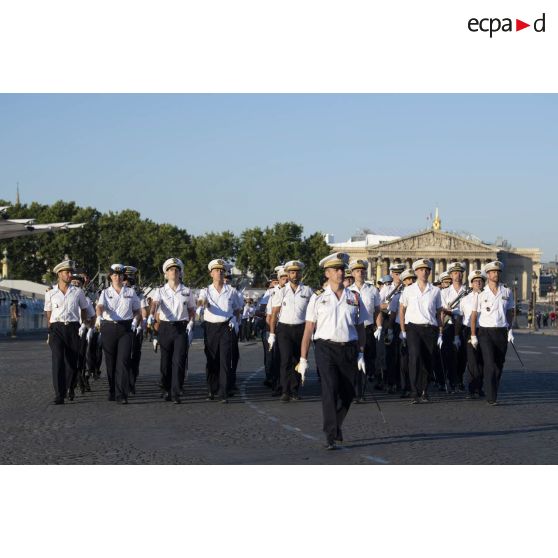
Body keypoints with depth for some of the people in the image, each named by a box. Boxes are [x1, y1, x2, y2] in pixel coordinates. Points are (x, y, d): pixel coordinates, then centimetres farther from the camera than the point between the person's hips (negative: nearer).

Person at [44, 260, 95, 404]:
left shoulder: (78, 292, 9)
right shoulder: (50, 294, 8)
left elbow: (84, 310, 20)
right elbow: (48, 314, 14)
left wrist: (84, 325, 10)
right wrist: (50, 332, 10)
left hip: (73, 328, 1)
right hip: (57, 328, -1)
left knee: (72, 362, 4)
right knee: (58, 360, -16)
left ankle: (69, 389, 29)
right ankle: (59, 395, -18)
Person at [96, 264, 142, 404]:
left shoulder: (130, 292, 9)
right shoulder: (105, 293, 7)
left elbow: (137, 310, 16)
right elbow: (100, 306, -11)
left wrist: (135, 322, -4)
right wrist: (99, 317, -32)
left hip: (126, 328, -1)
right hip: (109, 328, 1)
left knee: (123, 361, -12)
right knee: (110, 361, 5)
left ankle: (121, 395, -16)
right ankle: (112, 391, 21)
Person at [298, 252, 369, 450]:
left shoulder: (354, 298, 11)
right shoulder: (318, 298, 4)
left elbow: (360, 328, 14)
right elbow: (308, 330, 3)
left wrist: (361, 354, 6)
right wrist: (303, 359, -1)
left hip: (349, 349, 3)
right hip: (325, 347, -3)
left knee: (348, 393, 8)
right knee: (330, 390, -14)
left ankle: (336, 426, 35)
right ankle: (331, 437, -12)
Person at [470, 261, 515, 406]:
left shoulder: (507, 292, 6)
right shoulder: (481, 293, -2)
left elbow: (510, 312, 16)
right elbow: (474, 315, 2)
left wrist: (510, 330, 8)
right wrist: (473, 335, -1)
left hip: (502, 332, 3)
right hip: (485, 332, -3)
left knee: (499, 364, 7)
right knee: (490, 364, -13)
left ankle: (493, 393, 22)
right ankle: (491, 397, -14)